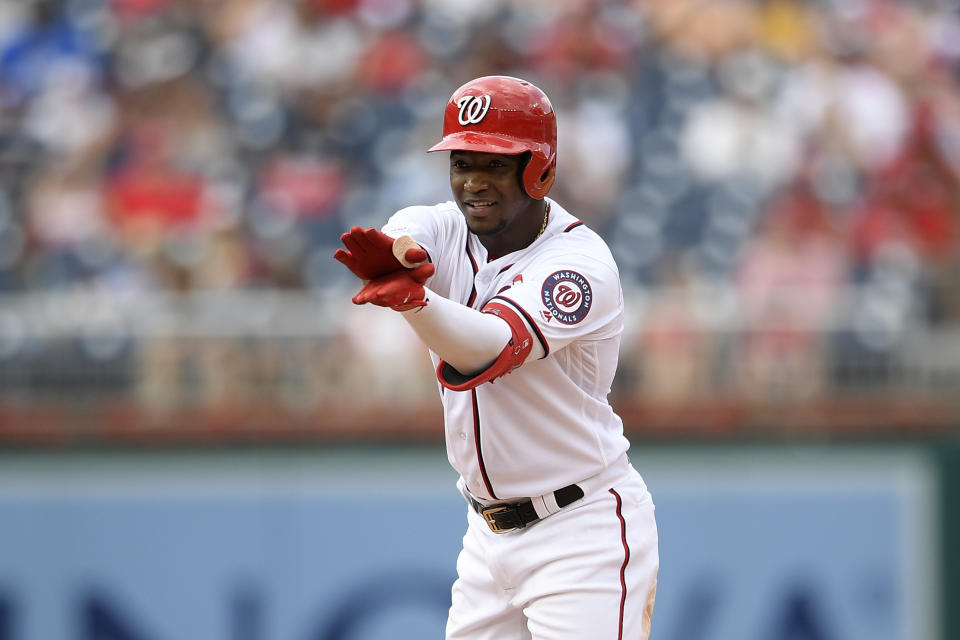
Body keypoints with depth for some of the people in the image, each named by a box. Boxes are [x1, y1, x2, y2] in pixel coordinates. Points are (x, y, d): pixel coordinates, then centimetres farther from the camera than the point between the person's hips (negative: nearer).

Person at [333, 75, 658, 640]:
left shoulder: (582, 264, -18)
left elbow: (493, 349, -35)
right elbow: (415, 230, -21)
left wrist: (413, 298, -55)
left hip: (583, 532, -7)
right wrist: (399, 250, -48)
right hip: (489, 530, 7)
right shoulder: (453, 231, 3)